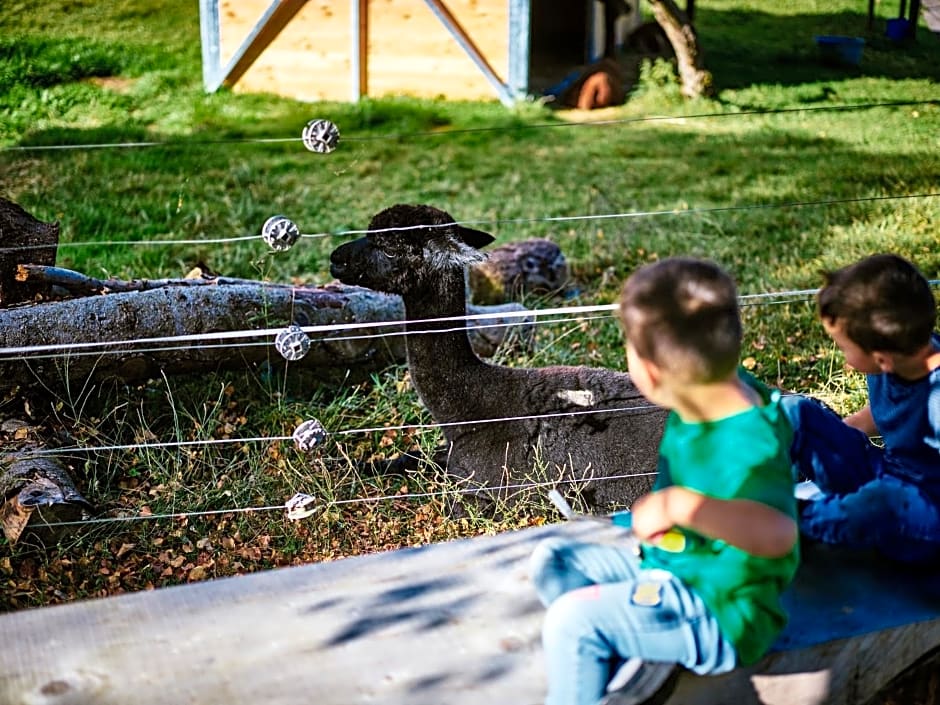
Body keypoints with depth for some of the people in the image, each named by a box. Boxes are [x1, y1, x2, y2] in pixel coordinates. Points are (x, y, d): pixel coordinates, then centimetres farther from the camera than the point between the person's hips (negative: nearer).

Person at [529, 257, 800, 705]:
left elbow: (778, 533, -50)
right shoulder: (721, 393, -6)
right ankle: (635, 656, -4)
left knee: (570, 620, -24)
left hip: (719, 614, -10)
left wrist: (682, 505, -55)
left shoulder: (746, 444, -32)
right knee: (551, 560, 9)